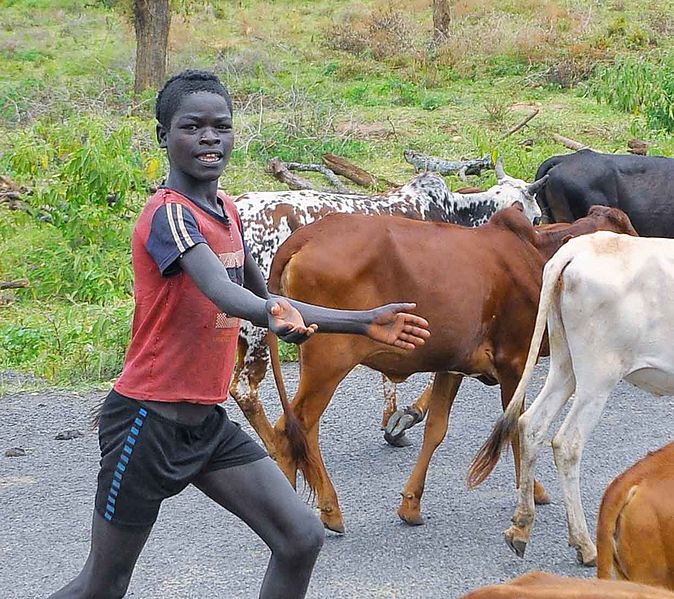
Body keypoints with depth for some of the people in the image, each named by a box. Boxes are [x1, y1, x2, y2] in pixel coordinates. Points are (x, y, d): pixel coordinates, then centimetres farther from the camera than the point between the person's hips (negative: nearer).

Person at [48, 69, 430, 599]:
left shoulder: (226, 211, 9)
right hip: (149, 421, -8)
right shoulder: (168, 214, -18)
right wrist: (270, 313, -60)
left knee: (302, 539, -3)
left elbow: (263, 297, 22)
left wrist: (363, 322, 17)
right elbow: (220, 290, -38)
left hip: (208, 422, 8)